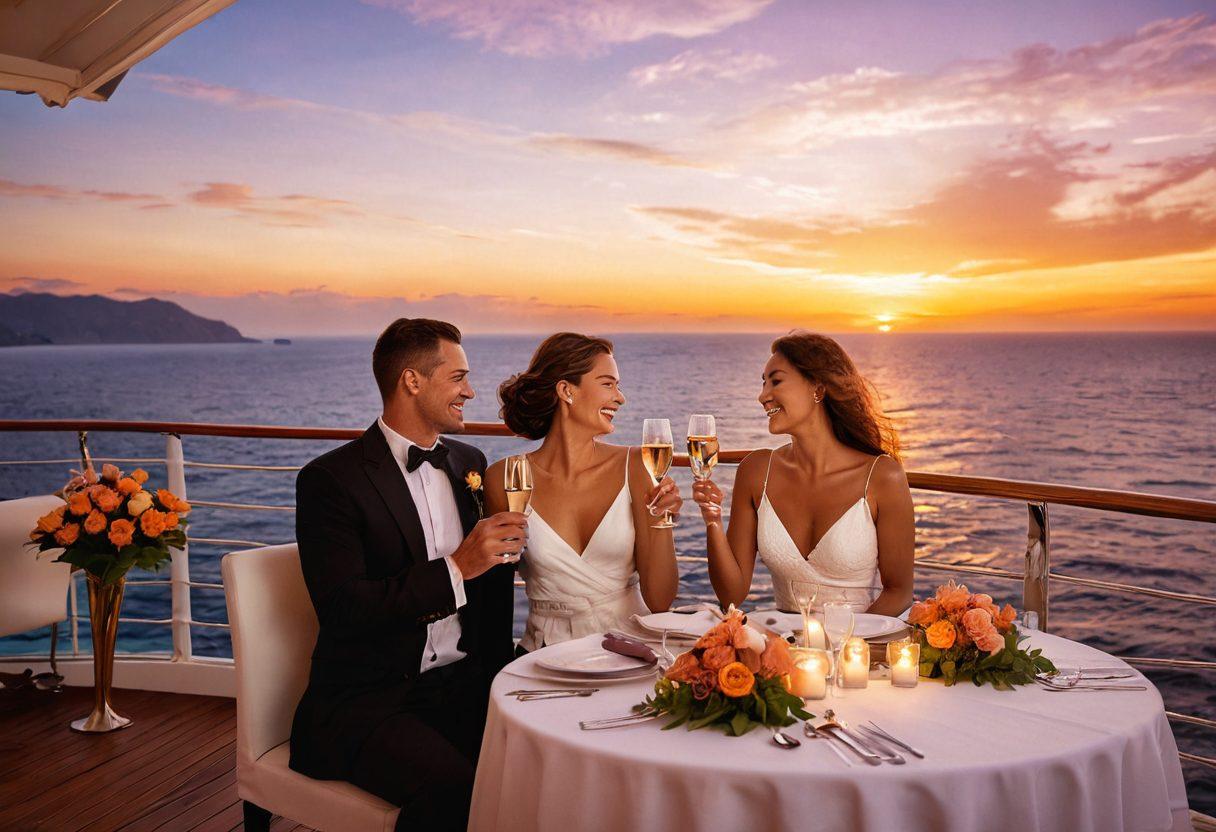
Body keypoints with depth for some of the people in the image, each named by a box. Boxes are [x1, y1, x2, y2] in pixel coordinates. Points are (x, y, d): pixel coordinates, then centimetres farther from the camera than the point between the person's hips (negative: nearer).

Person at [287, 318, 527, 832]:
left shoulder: (468, 462, 12)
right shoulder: (330, 480, -7)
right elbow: (342, 608, -16)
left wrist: (498, 671, 5)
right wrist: (456, 569, -20)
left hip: (462, 684, 6)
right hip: (367, 699, -5)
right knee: (452, 787, -32)